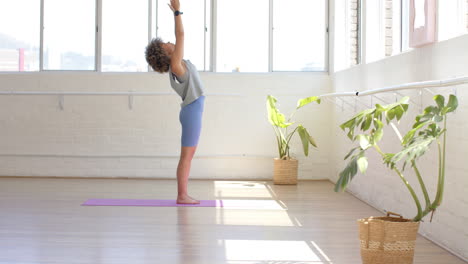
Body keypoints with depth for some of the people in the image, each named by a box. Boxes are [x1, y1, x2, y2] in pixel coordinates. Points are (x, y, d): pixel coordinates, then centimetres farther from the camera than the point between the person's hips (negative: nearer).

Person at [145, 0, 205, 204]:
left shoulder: (175, 63, 12)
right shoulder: (175, 64, -12)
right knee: (186, 157, -7)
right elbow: (180, 35, -15)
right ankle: (182, 196, -3)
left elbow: (178, 39, 23)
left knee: (188, 156, 9)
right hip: (192, 112, -10)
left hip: (192, 112, 10)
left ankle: (183, 195, 11)